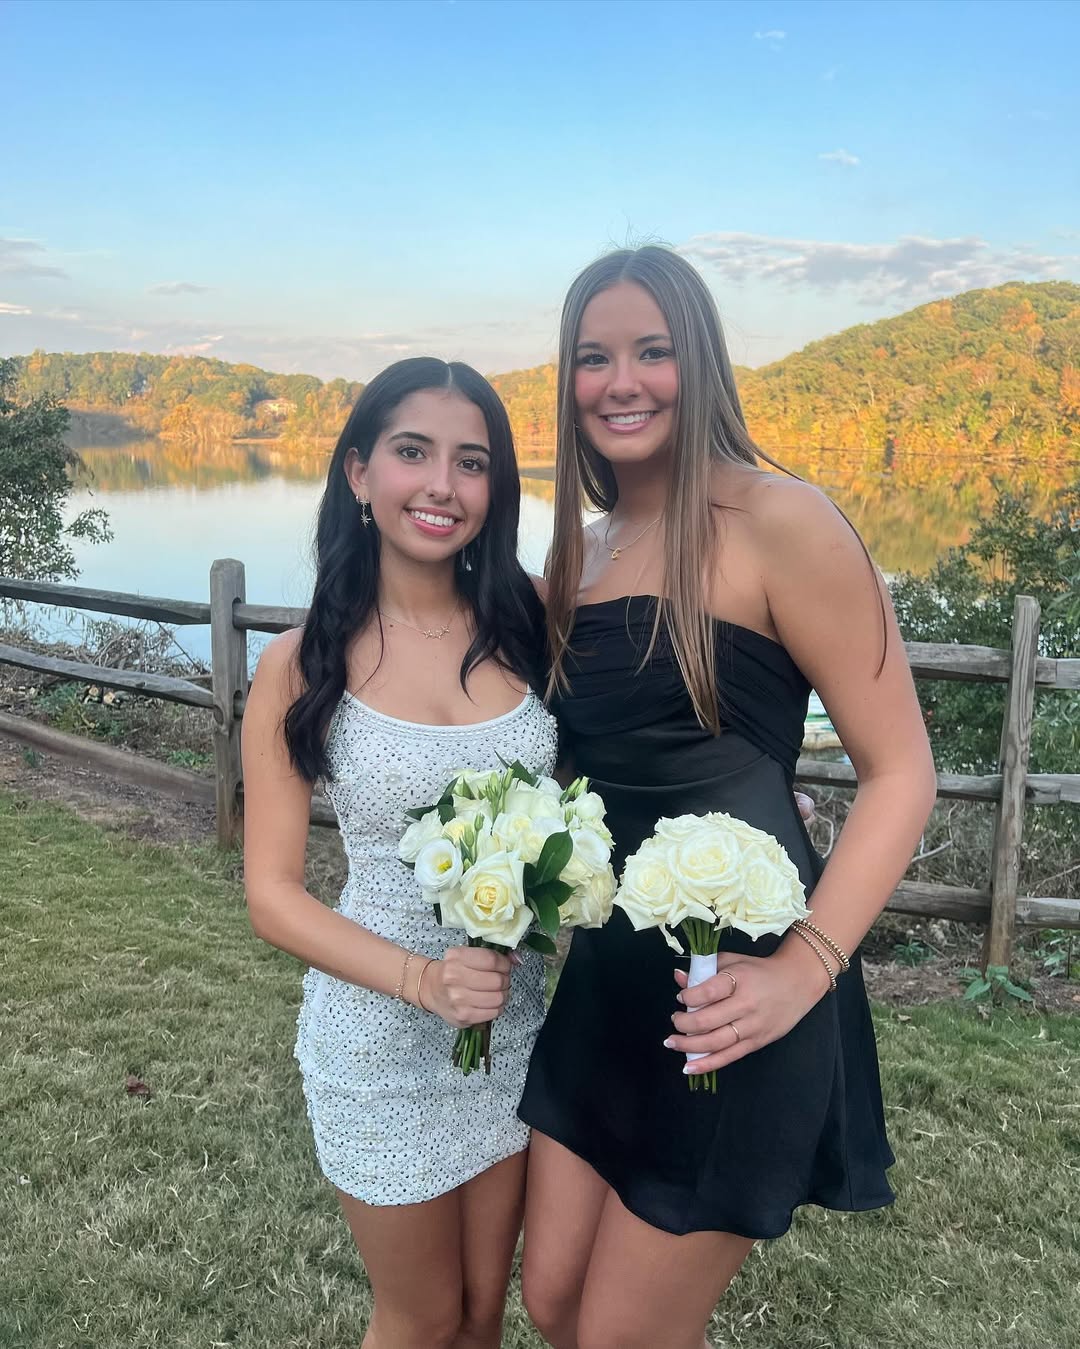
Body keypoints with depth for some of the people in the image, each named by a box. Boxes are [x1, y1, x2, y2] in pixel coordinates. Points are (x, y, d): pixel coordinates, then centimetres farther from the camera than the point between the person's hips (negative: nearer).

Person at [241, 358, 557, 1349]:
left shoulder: (524, 631, -6)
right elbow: (273, 892, -11)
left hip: (518, 1017, 3)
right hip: (381, 1033, -2)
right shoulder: (304, 665, -13)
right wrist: (420, 978, -24)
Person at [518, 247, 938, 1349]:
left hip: (730, 1002, -6)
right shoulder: (580, 554, 8)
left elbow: (900, 772, -13)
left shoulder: (778, 523, -13)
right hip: (604, 980, 7)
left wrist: (805, 969, -23)